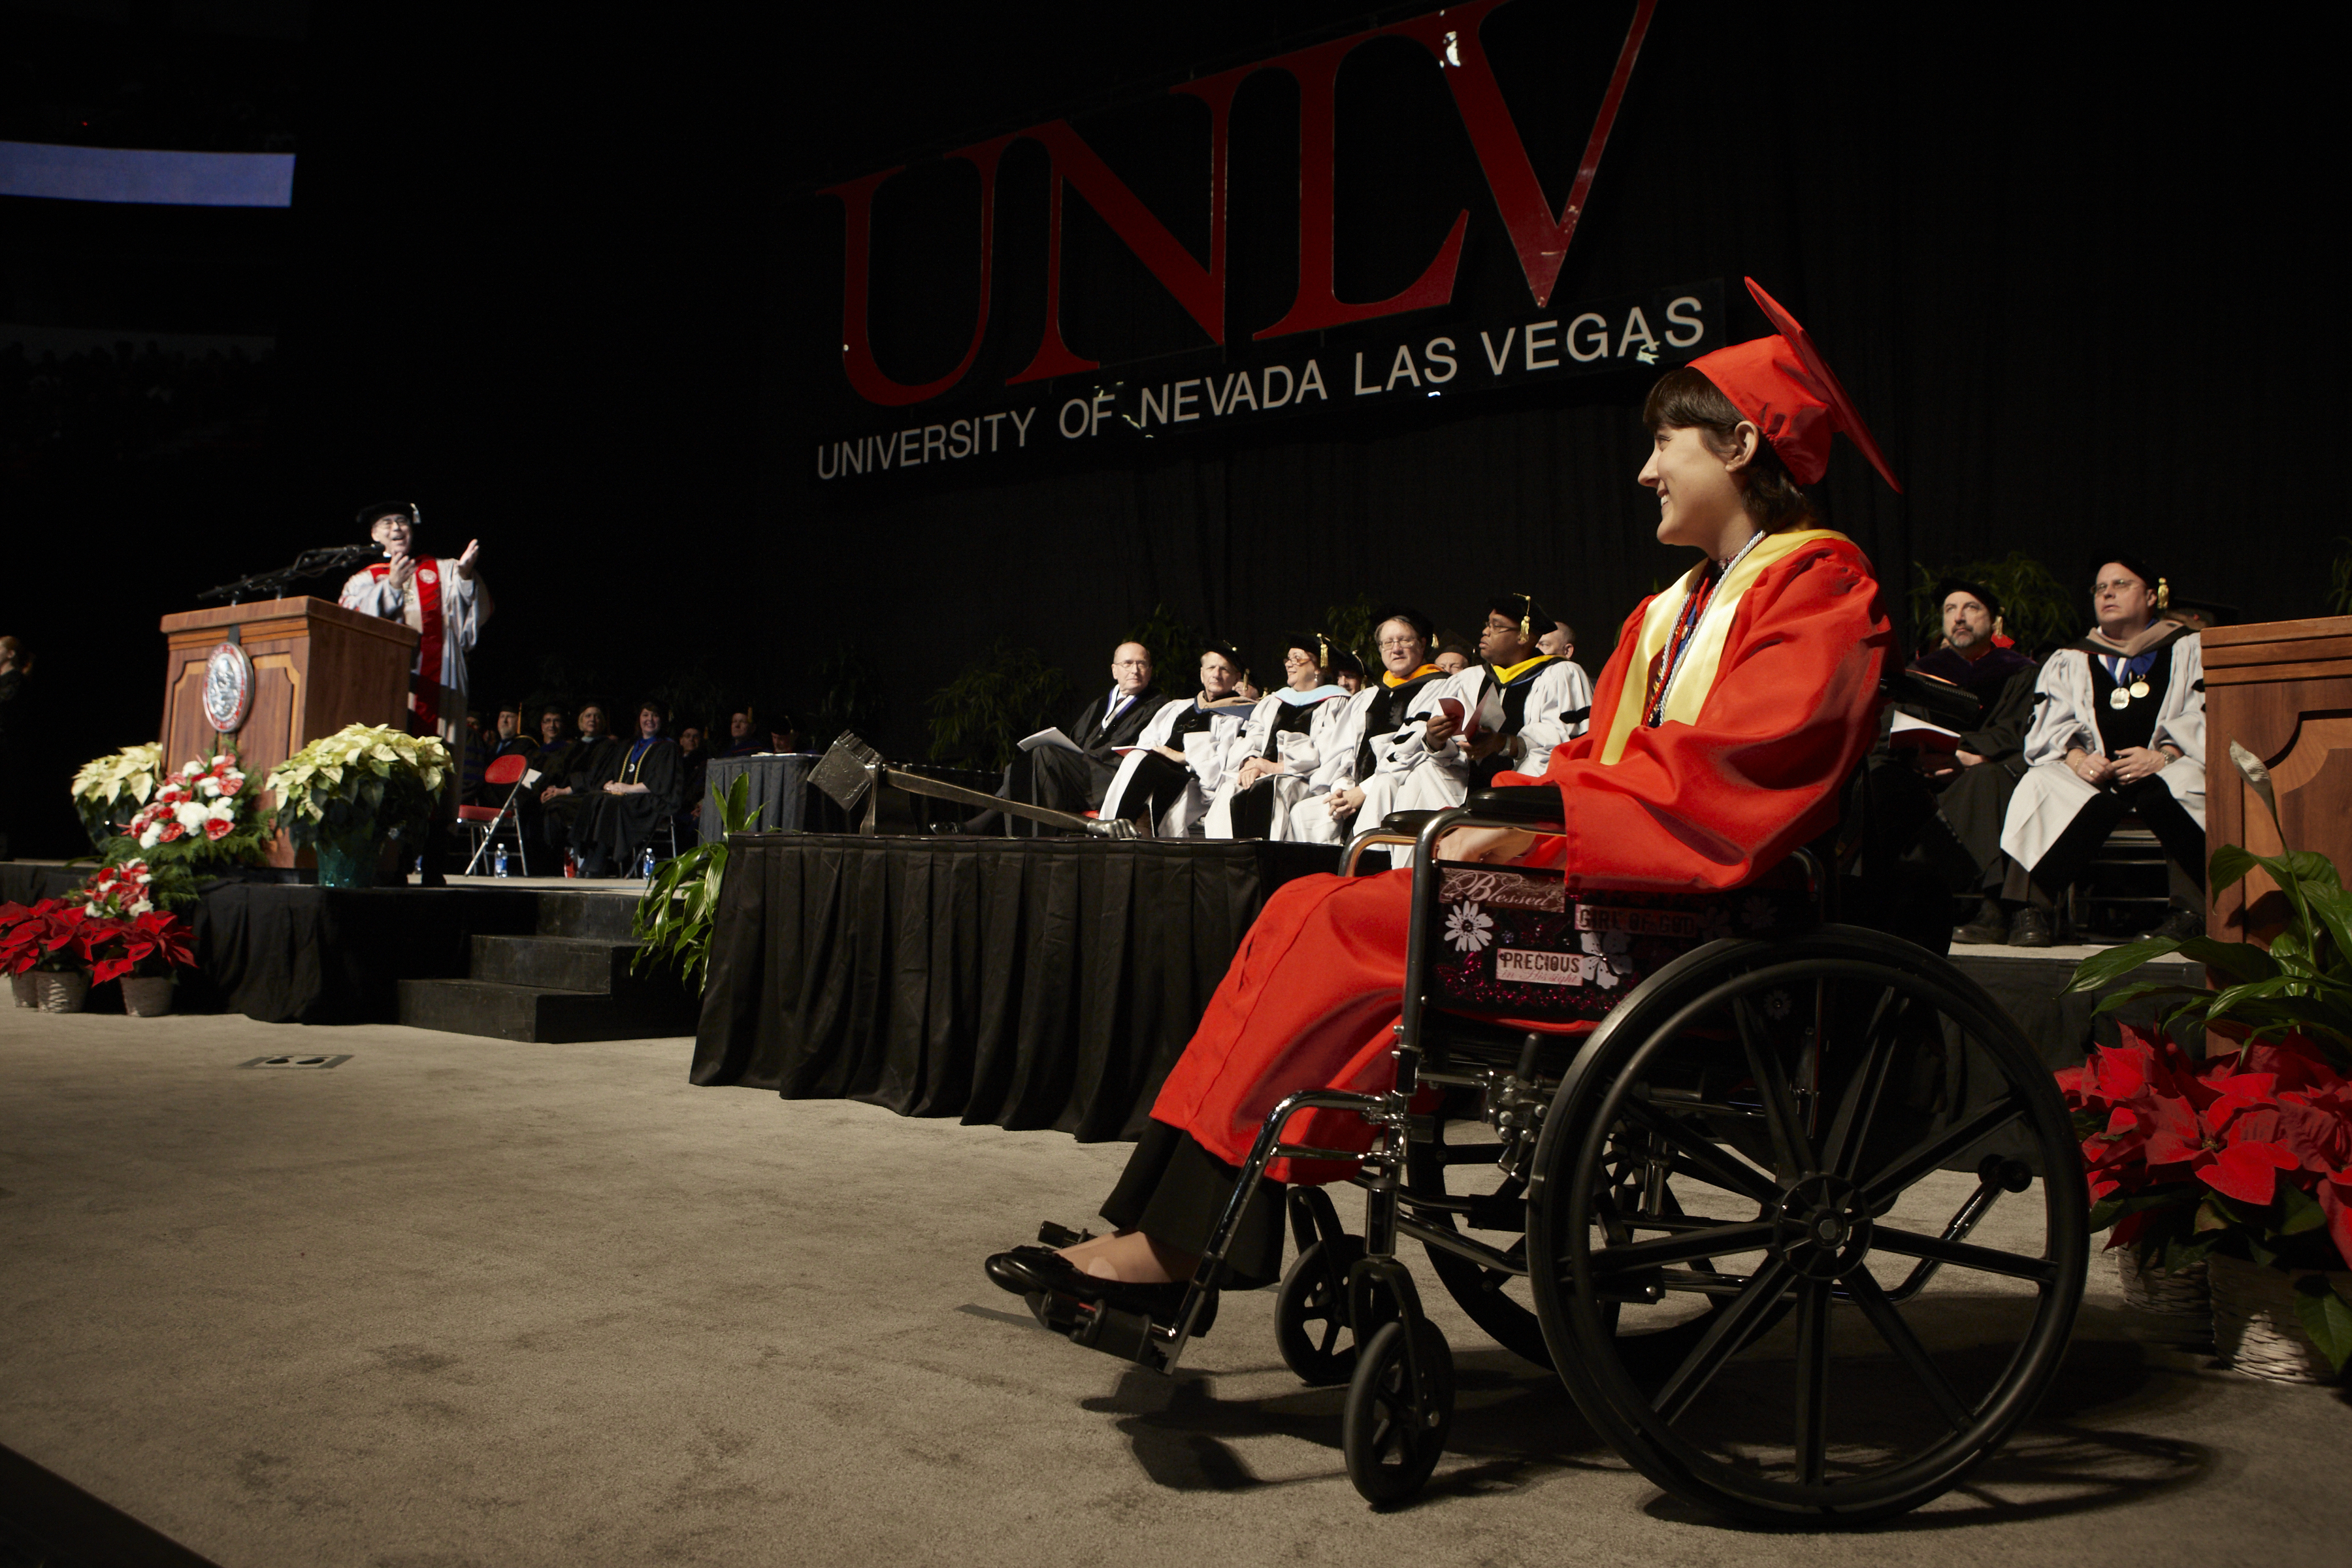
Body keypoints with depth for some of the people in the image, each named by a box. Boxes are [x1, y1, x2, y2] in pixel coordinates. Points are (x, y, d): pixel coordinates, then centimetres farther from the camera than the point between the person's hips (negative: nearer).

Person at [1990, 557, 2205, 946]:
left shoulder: (2190, 651, 20)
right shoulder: (2069, 662, 25)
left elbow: (2208, 720, 3)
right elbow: (2049, 727, 8)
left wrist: (2163, 756, -16)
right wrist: (2077, 757, -14)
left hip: (2165, 771, -1)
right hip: (2093, 773, 1)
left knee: (2182, 783, -37)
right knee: (2042, 784, -32)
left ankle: (2191, 911, -39)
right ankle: (2029, 910, -39)